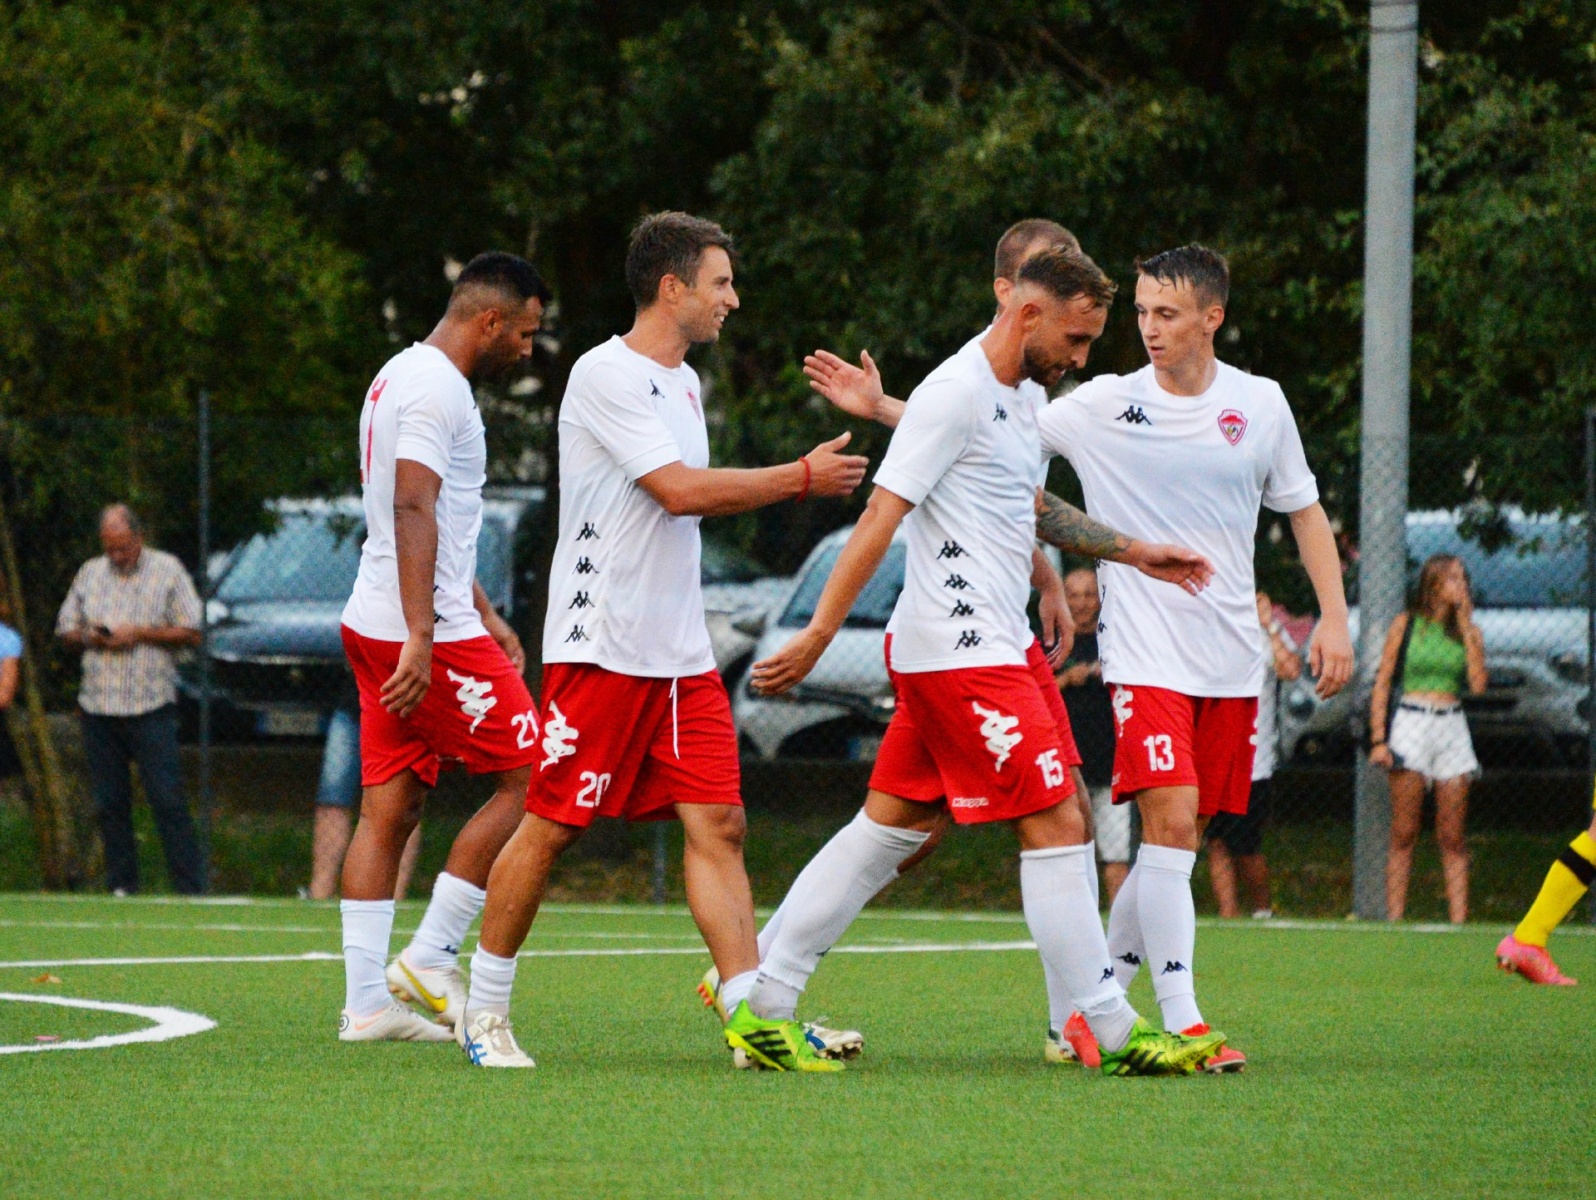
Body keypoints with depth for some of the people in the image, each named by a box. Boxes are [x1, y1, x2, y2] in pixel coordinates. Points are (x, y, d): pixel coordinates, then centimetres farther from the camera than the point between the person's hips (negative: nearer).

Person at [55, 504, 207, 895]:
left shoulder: (167, 570, 3)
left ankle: (190, 888, -9)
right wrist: (89, 638, -4)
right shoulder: (89, 574, 15)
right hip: (98, 705, 4)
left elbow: (192, 634, -1)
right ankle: (121, 886, 11)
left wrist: (140, 634, -12)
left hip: (151, 706, -4)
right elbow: (65, 632, 18)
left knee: (167, 800, -9)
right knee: (109, 802, 5)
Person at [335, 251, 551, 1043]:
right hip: (426, 635, -10)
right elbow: (413, 512, -22)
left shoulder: (403, 377, 21)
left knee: (389, 807, 7)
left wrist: (487, 617, 30)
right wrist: (420, 638, -27)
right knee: (526, 777, -2)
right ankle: (430, 957, -2)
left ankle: (366, 1001, 4)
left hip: (376, 627, 10)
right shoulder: (436, 387, -13)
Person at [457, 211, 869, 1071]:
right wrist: (802, 478, -14)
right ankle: (484, 1010, 10)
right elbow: (679, 490, -19)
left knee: (718, 822, -2)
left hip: (681, 656, 8)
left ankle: (752, 1017, -6)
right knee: (550, 829, -2)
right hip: (600, 646, -8)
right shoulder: (606, 376, -12)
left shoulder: (682, 382, 16)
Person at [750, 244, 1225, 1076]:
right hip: (965, 654, -10)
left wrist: (1138, 555, 35)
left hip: (988, 647, 10)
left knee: (890, 828, 10)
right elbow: (881, 516, -17)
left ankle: (761, 1002, 11)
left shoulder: (1021, 399, 16)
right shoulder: (957, 393, -14)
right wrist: (818, 636, -20)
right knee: (1055, 825, -8)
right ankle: (1115, 1032, -5)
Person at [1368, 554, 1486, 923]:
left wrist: (1466, 629, -3)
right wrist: (1378, 738, -6)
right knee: (1404, 833, -5)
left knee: (1452, 837, 0)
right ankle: (1394, 916, -6)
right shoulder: (1406, 625, 4)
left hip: (1452, 726, 3)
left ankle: (1458, 917, -1)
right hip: (1411, 723, -3)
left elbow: (1477, 684, -2)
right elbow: (1382, 682, 3)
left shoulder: (1469, 632, 11)